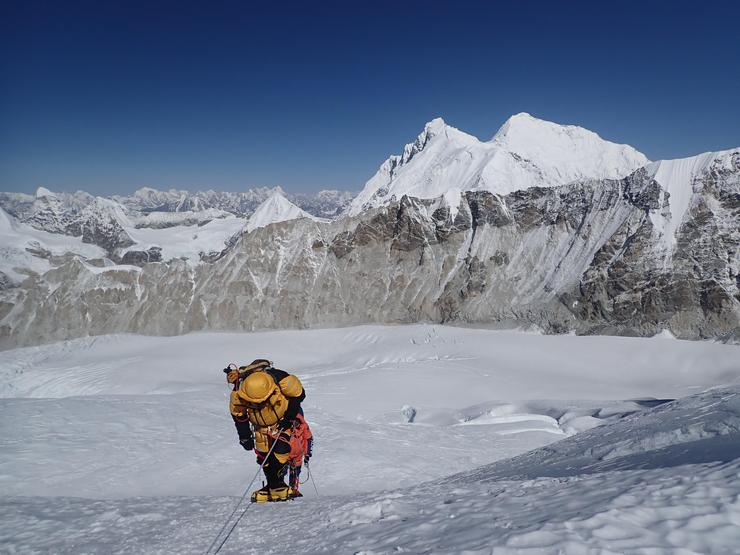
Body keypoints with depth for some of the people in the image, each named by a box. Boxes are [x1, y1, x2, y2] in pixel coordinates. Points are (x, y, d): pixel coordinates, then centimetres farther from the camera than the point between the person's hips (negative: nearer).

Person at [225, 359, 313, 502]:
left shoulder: (281, 379, -36)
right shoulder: (238, 394, -29)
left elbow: (298, 394, -16)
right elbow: (238, 414, -9)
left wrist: (290, 417, -17)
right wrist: (245, 437, -6)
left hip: (286, 417, -3)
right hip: (262, 424, 3)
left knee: (283, 448, -20)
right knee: (265, 455, -4)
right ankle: (275, 486, 12)